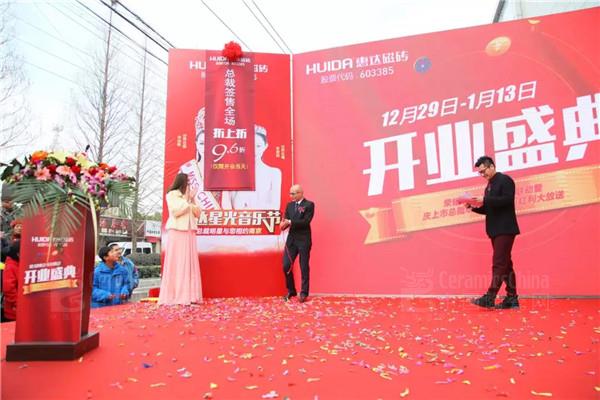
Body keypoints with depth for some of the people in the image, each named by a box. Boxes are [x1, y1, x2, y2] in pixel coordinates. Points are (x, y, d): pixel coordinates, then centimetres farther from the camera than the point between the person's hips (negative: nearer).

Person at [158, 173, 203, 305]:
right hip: (177, 231, -6)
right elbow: (176, 211, -13)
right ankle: (174, 296, -4)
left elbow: (197, 213, 15)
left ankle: (188, 295, 4)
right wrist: (186, 199, -7)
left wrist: (192, 200, 3)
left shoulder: (189, 196, 20)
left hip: (189, 231, 6)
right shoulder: (171, 194, 2)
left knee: (190, 262, 2)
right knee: (176, 263, -7)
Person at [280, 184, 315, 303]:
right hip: (291, 239, 5)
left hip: (304, 240, -5)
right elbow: (286, 220, 4)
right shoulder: (289, 205, 11)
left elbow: (306, 221, -17)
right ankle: (290, 290, 21)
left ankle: (304, 293, 17)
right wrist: (283, 224, -19)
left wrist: (290, 222, -22)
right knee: (286, 266, 4)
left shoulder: (309, 205, -6)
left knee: (304, 267, 5)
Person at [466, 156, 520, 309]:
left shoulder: (505, 180, -6)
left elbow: (507, 200, -20)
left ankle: (489, 298, -10)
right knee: (505, 264, 10)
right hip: (496, 230, 9)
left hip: (505, 229, -9)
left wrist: (485, 200, -23)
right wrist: (474, 206, 3)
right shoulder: (490, 186, 18)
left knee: (499, 264, -9)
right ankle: (512, 298, 15)